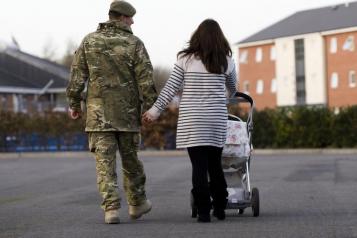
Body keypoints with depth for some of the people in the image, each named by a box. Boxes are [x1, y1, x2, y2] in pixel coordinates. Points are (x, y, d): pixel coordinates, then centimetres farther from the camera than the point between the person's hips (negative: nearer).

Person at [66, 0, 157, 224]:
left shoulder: (89, 41, 3)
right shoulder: (134, 44, -4)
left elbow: (77, 75, 3)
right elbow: (146, 79, -7)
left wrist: (74, 103, 11)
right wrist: (150, 106, -2)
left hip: (98, 113, 1)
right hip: (128, 113, 0)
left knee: (105, 162, 0)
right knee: (131, 159, 14)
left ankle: (111, 208, -8)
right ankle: (137, 204, 26)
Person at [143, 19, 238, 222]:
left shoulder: (186, 59, -1)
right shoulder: (226, 61, 5)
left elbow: (171, 88, -2)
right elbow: (233, 88, 23)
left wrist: (155, 110, 5)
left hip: (192, 120, -2)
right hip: (217, 119, 2)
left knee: (199, 166, -1)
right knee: (215, 164, 13)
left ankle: (204, 211, -3)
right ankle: (220, 208, 18)